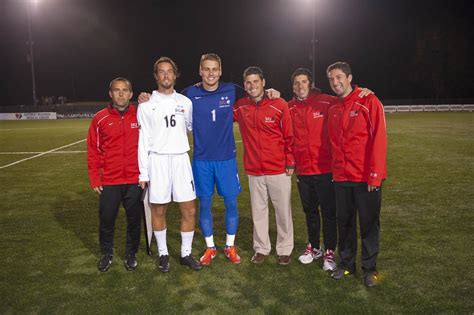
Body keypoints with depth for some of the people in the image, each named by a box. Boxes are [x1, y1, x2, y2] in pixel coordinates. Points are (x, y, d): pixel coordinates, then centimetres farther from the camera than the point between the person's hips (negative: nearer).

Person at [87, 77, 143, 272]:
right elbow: (93, 151, 1)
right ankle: (106, 254, 30)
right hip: (109, 182, 0)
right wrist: (94, 178, -3)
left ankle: (131, 254, 29)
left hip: (135, 181, 0)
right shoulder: (100, 119, -1)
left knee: (134, 219, 11)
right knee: (106, 220, 9)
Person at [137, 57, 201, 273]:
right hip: (157, 161, -2)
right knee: (159, 210, 6)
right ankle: (163, 254, 23)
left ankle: (186, 254, 19)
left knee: (189, 210, 2)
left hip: (181, 159, 2)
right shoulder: (146, 105, 2)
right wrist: (143, 172, -3)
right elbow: (143, 140, 0)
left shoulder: (185, 102, 8)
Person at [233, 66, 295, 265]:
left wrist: (290, 162, -5)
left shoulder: (279, 105, -7)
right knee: (258, 211, 13)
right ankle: (261, 248, 28)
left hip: (279, 170, -2)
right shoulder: (240, 107, 1)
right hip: (254, 171, 2)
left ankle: (284, 249, 25)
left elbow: (289, 135, -4)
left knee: (283, 211, 9)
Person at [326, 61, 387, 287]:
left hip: (366, 178, -5)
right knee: (345, 223, 13)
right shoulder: (333, 110, 10)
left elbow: (378, 139, -13)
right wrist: (336, 171, 8)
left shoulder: (369, 102, -7)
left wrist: (375, 174, -16)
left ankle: (370, 268, 22)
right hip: (341, 178, 5)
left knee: (369, 224, 7)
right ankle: (346, 263, 29)